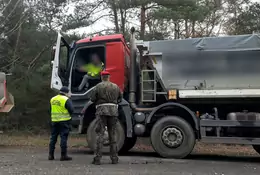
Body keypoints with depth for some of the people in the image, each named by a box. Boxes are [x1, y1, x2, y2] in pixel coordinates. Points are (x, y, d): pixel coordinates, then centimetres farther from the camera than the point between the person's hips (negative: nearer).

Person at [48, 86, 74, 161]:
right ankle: (63, 155, 0)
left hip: (54, 121, 6)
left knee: (53, 137, 12)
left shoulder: (52, 99, 11)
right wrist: (68, 114, 7)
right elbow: (71, 110, -12)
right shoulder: (66, 99, -11)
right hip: (64, 121, -6)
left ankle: (51, 155, 15)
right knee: (63, 137, -2)